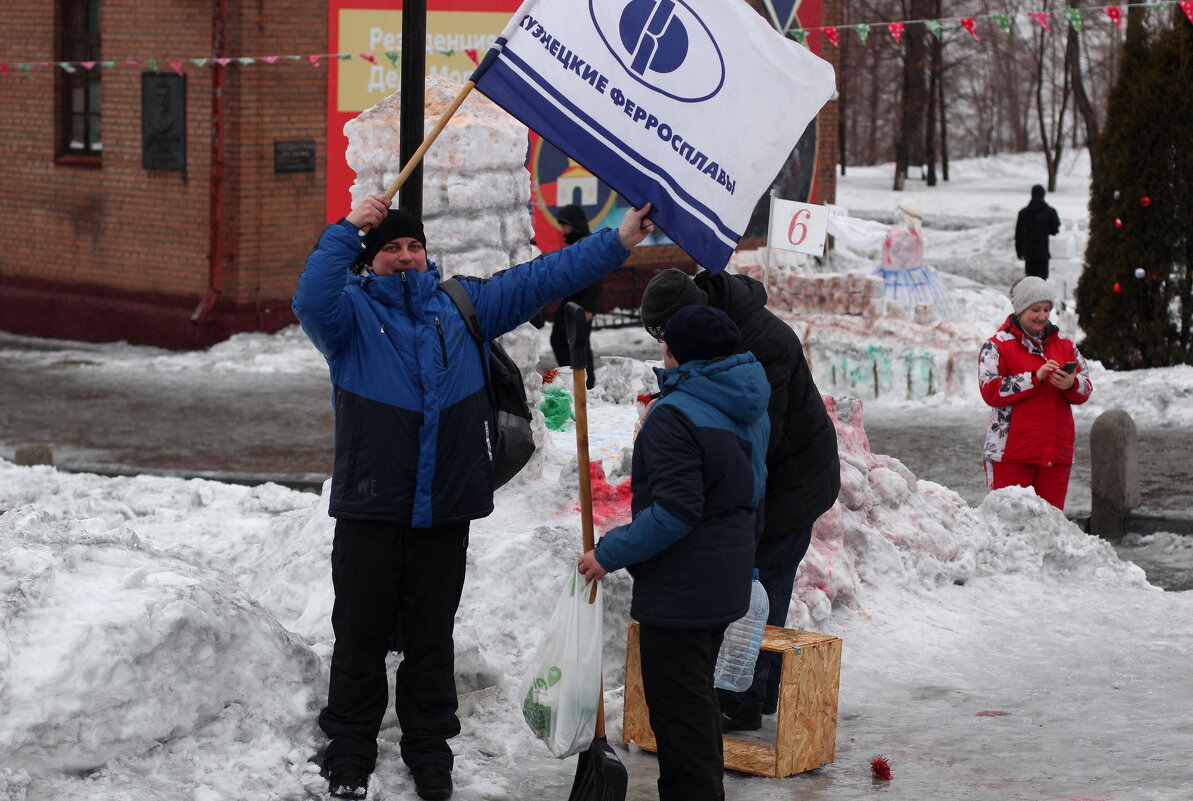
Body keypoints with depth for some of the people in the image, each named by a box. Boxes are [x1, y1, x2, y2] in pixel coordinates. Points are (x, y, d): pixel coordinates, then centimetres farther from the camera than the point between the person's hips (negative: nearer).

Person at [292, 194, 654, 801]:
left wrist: (618, 242, 12)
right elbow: (311, 303, -21)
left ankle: (430, 749, 22)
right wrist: (346, 229, -24)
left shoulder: (461, 304, 12)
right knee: (361, 635, 4)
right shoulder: (352, 308, 1)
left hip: (445, 510, 3)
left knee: (433, 637, 11)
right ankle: (349, 752, 15)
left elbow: (538, 279, 14)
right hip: (370, 506, -3)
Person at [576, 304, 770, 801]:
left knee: (679, 706, -2)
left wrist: (611, 553, -20)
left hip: (681, 587, -10)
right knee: (698, 695, 22)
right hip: (727, 580, 10)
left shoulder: (675, 415, -21)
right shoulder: (749, 410, 8)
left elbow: (676, 511, -26)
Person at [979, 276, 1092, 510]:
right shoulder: (997, 346, 0)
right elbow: (991, 392, -11)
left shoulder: (1064, 344, 15)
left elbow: (1085, 390, 11)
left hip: (1056, 453, 4)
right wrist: (1035, 378, -18)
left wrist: (1071, 385, -13)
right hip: (1011, 452, -4)